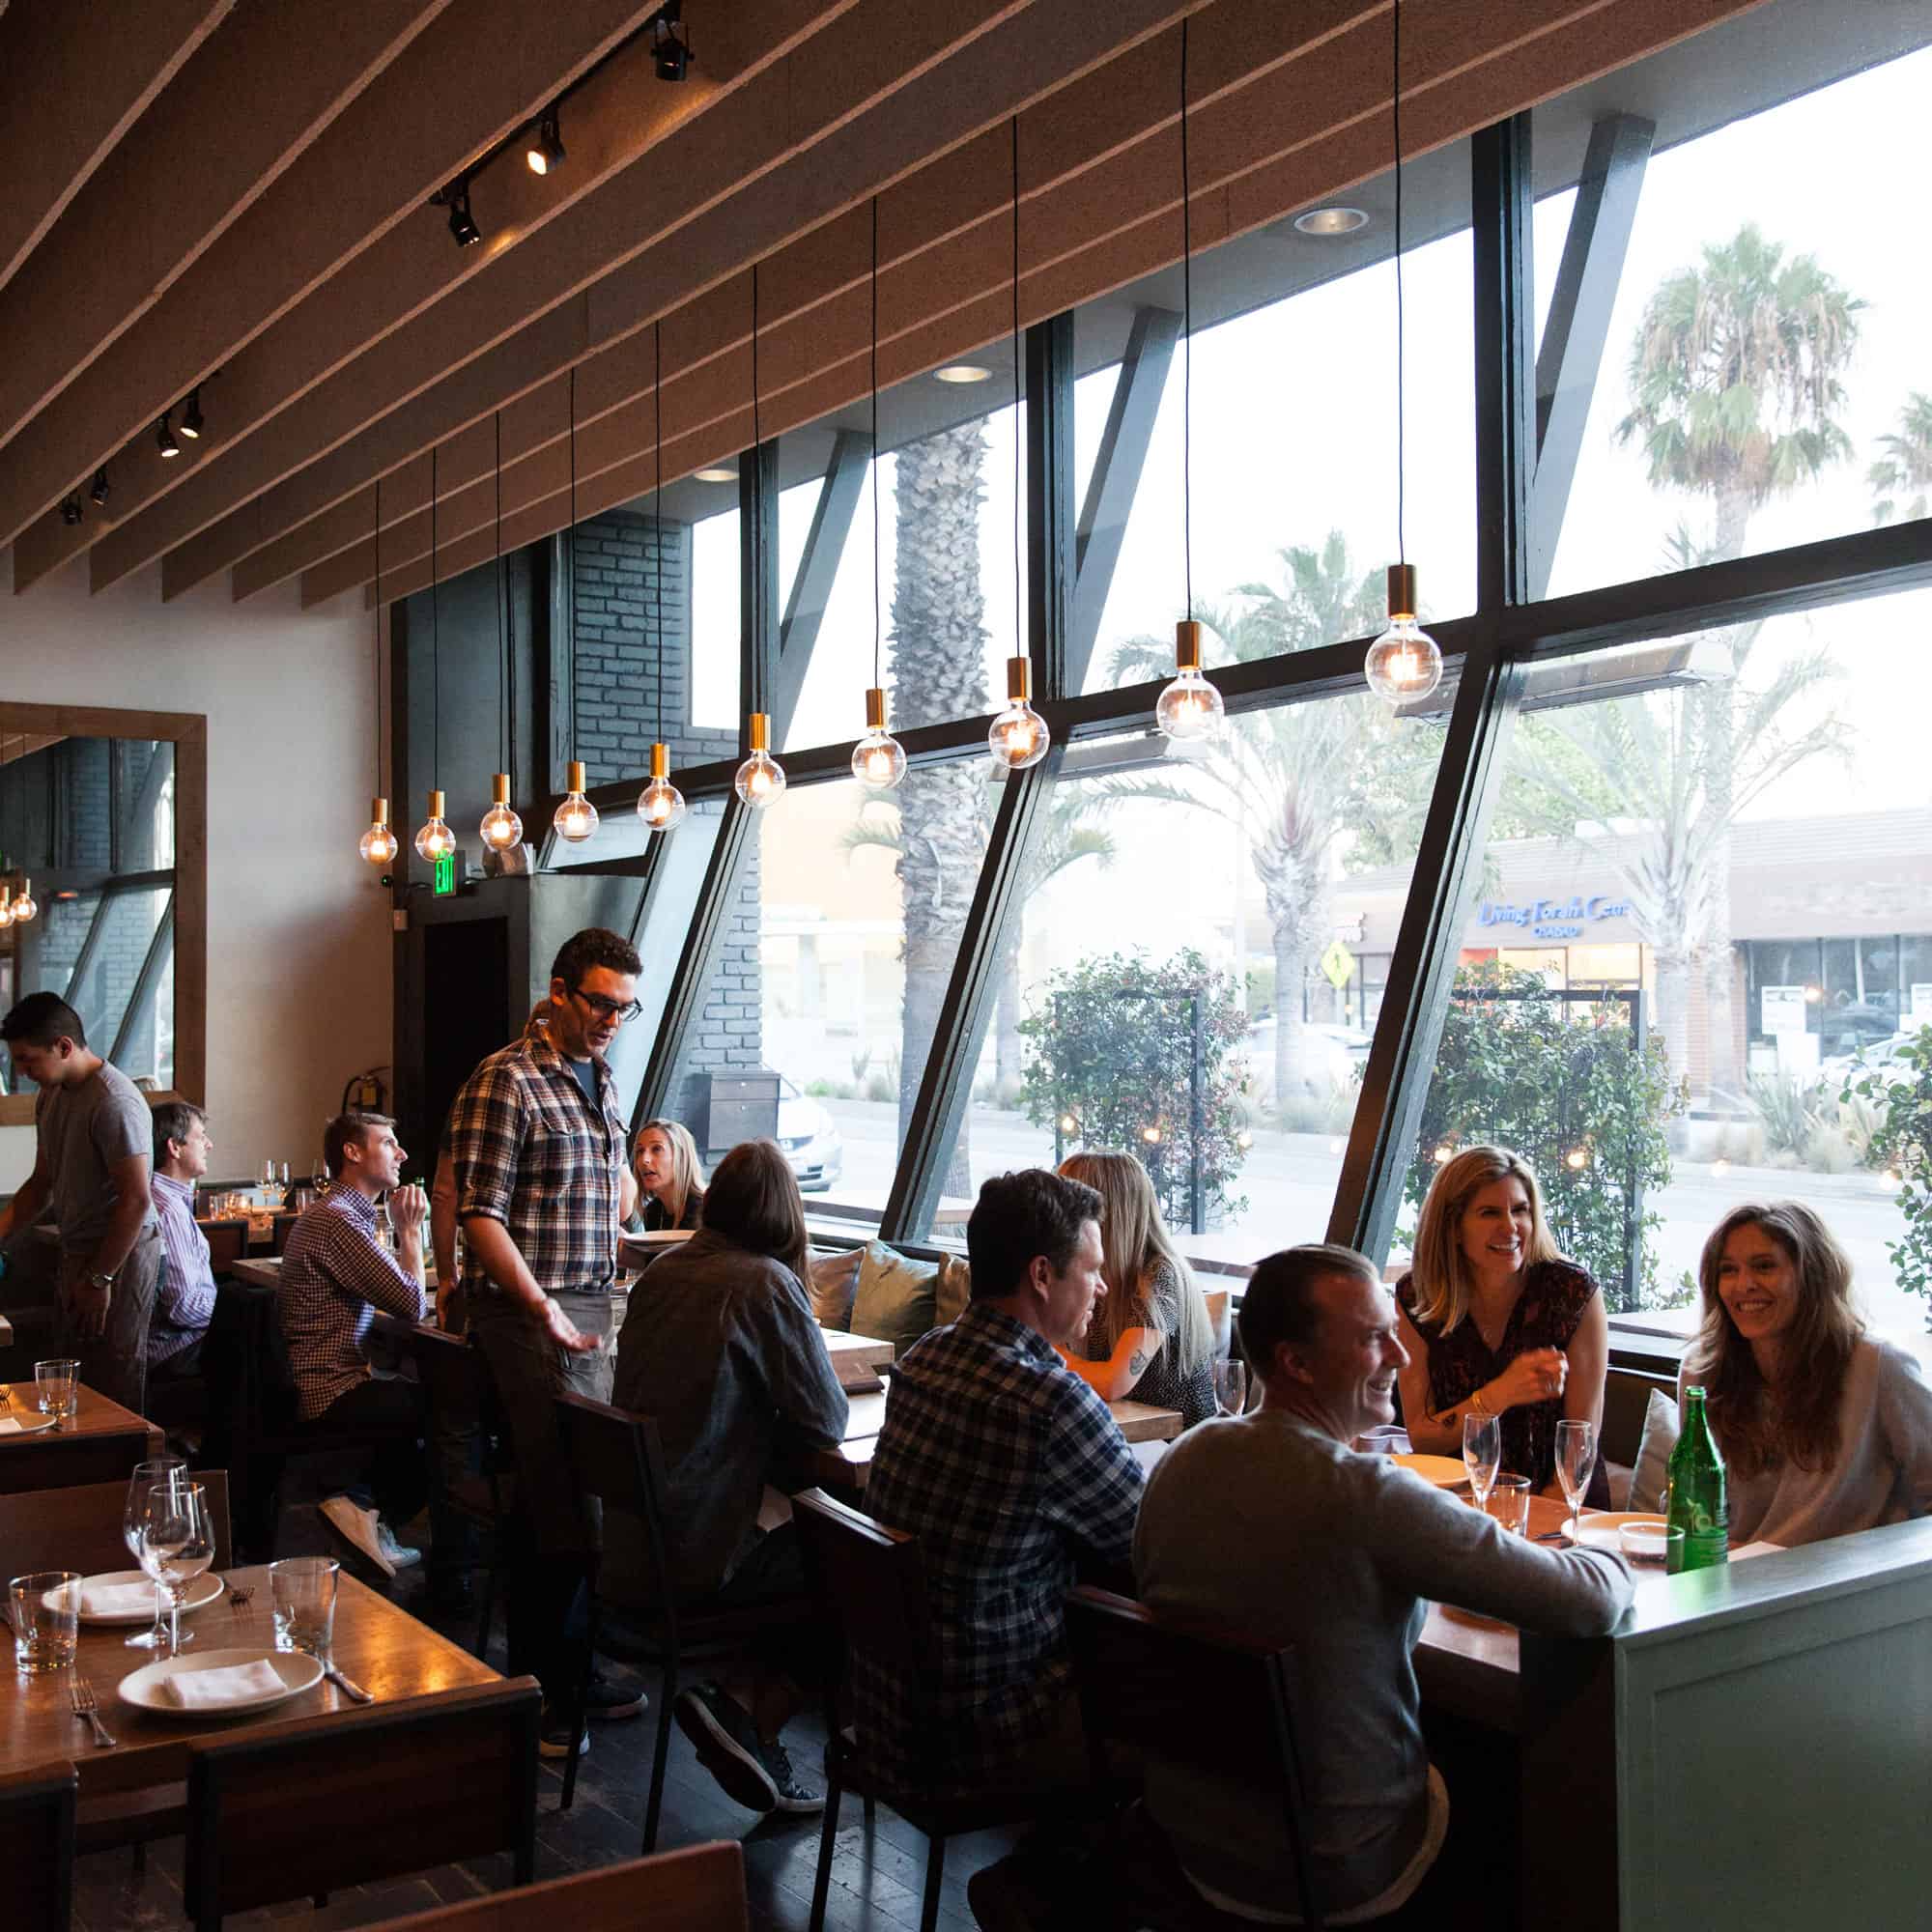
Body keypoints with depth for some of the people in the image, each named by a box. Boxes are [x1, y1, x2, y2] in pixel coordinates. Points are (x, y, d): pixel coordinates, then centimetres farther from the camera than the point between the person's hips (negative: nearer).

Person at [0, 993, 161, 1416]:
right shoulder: (51, 1097, 10)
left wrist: (99, 1278, -18)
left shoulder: (114, 1103, -20)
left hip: (120, 1254, -9)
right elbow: (41, 1184, 20)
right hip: (77, 1252, 9)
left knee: (112, 1384, -3)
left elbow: (136, 1199, -22)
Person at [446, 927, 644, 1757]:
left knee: (581, 1496, 12)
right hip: (526, 1315, -8)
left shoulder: (603, 1083, 15)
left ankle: (564, 1668, 24)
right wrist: (545, 1309, -20)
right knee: (559, 1505, -6)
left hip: (589, 1311, 8)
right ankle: (537, 1689, 7)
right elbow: (479, 1215, -15)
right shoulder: (505, 1082, -11)